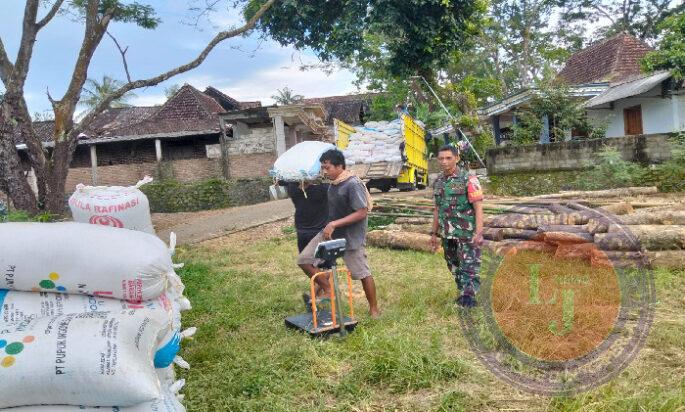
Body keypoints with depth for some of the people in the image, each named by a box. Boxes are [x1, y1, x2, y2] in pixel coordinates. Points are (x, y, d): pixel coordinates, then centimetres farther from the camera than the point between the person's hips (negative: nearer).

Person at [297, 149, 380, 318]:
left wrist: (334, 224, -27)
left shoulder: (353, 184, -21)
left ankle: (374, 309, 24)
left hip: (351, 236, -7)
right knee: (304, 259, -2)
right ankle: (327, 289, 15)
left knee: (362, 274, 4)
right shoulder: (333, 184, 3)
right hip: (330, 232, 7)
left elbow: (362, 213, -25)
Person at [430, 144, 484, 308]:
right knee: (454, 267, 15)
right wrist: (434, 233, 15)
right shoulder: (438, 182, 8)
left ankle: (469, 296, -7)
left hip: (467, 233, -7)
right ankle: (464, 293, 30)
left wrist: (479, 233, -23)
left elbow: (478, 207, -15)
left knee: (469, 266, -8)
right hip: (447, 234, 7)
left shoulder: (469, 179, -12)